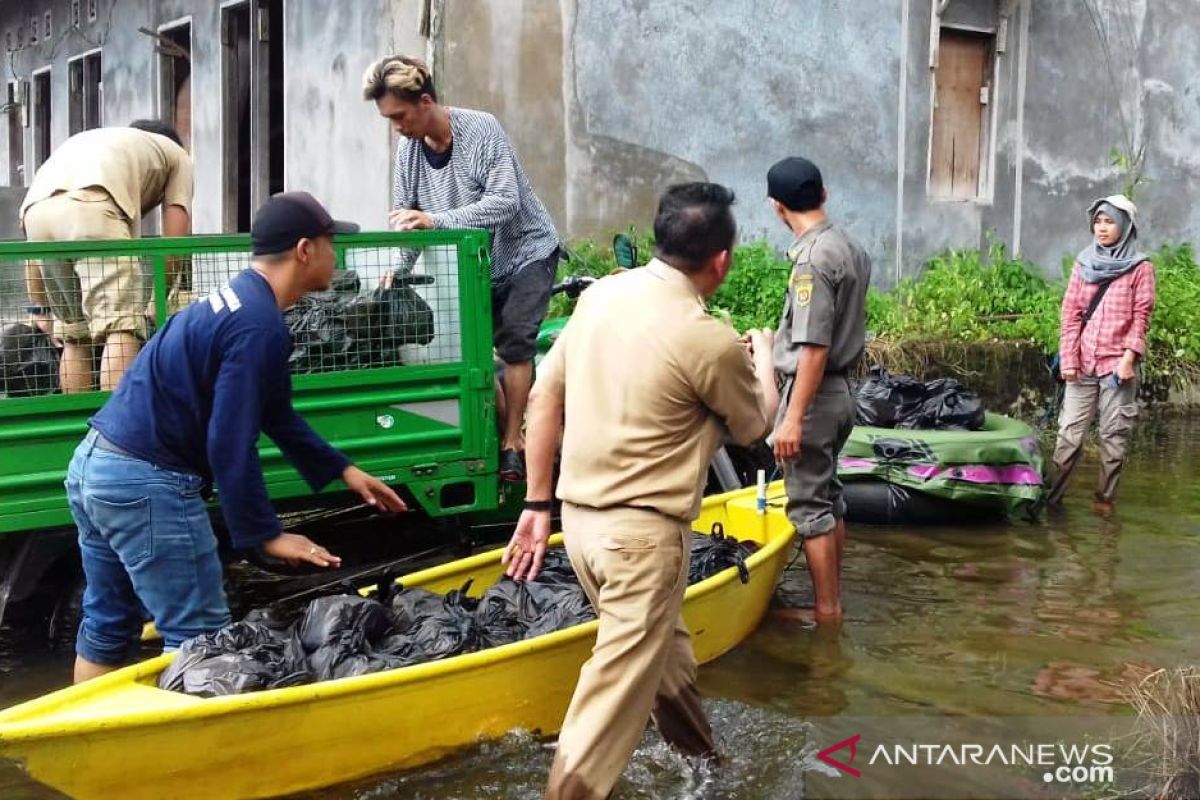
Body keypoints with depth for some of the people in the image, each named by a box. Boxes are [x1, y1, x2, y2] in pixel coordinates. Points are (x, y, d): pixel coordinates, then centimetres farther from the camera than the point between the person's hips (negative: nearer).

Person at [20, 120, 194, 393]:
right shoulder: (175, 153, 32)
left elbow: (35, 245, 34)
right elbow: (175, 235, 17)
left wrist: (39, 307, 36)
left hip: (35, 209, 6)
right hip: (91, 206, -5)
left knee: (74, 335, 15)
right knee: (122, 327, -10)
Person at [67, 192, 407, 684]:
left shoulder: (237, 301, 15)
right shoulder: (259, 325, -17)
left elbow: (275, 415, 24)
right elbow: (231, 446, -20)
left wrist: (342, 470, 28)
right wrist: (267, 536, -12)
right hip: (146, 484, -10)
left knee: (106, 627, 20)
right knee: (199, 640, -3)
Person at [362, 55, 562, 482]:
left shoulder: (481, 130, -24)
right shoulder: (409, 149, -6)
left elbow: (504, 202, -32)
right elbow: (404, 220, -2)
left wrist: (436, 220, -41)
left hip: (526, 250, -6)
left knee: (515, 340, -14)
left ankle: (512, 445, -8)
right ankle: (507, 430, 14)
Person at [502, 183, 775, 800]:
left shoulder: (600, 295, 1)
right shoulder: (710, 342, -16)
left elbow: (544, 399, 5)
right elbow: (751, 428, 3)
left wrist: (537, 504, 12)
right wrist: (763, 364, 23)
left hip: (580, 518, 8)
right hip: (642, 532, -8)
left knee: (664, 650, 25)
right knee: (618, 691, 0)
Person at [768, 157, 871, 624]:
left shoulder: (812, 259, -20)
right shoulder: (852, 249, 9)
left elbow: (814, 348, -24)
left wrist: (792, 418, -23)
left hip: (812, 396, -10)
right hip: (841, 392, 10)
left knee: (810, 507, -1)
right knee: (829, 498, 17)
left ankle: (826, 611, 5)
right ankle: (833, 598, 27)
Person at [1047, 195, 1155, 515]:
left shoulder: (1140, 268, 1)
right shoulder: (1084, 264, 11)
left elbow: (1141, 318, -2)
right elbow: (1071, 314, 7)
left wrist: (1129, 358, -12)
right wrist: (1068, 358, -2)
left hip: (1117, 365, -2)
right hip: (1083, 364, 3)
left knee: (1114, 436, 2)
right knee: (1069, 433, 0)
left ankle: (1105, 500, 9)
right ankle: (1052, 496, 3)